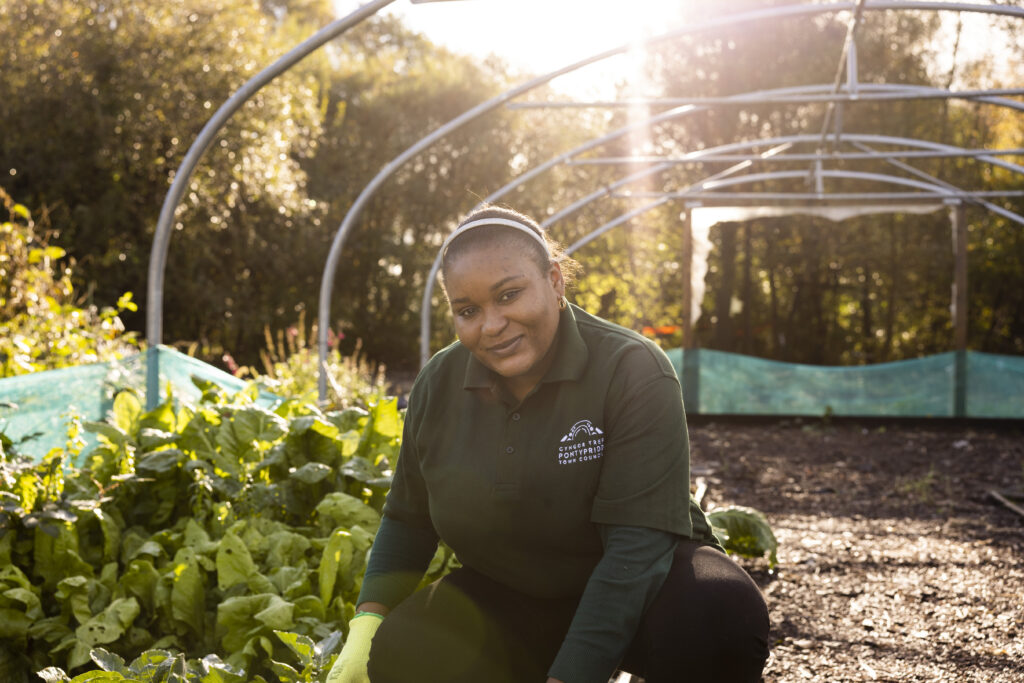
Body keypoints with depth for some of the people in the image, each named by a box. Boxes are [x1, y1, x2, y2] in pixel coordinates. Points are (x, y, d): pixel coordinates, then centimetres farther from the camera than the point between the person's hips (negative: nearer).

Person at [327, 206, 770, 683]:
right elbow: (407, 522, 10)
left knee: (720, 613, -36)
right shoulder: (438, 387, -5)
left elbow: (638, 546, -28)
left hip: (638, 589, -3)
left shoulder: (634, 371, -20)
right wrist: (367, 624, -6)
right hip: (507, 598, 4)